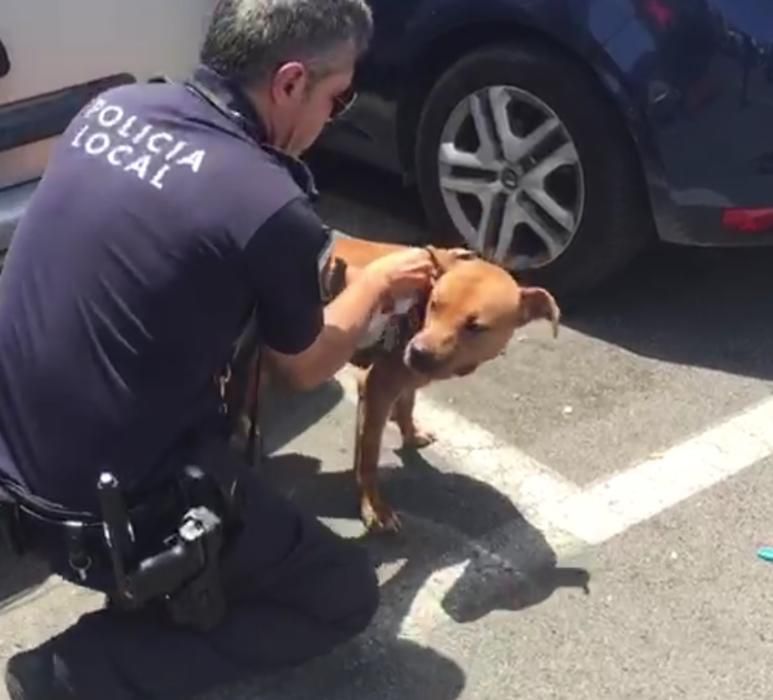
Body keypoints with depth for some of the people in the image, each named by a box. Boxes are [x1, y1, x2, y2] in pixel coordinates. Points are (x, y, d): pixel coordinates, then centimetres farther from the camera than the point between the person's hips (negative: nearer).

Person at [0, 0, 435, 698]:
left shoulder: (110, 108, -2)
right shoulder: (267, 203, -22)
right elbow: (306, 368, -2)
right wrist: (377, 280, 15)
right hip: (116, 517, -8)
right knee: (345, 593, 11)